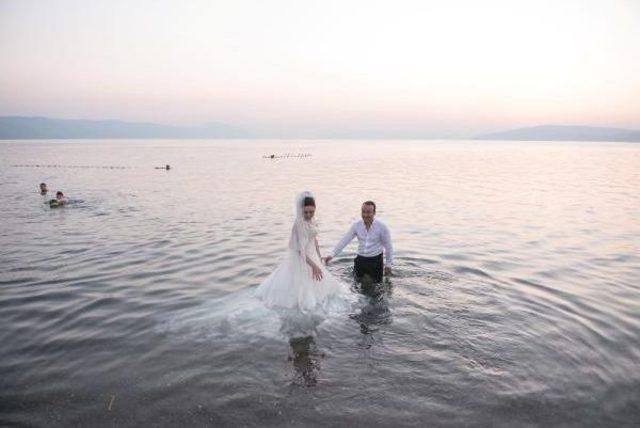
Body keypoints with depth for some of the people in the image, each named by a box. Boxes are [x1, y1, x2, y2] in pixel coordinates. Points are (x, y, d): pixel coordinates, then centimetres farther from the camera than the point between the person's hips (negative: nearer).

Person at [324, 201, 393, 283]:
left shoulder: (382, 227, -12)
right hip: (360, 259, 3)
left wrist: (388, 265, 2)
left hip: (375, 260, -2)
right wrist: (332, 254, -15)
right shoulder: (356, 225, -5)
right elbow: (344, 241, -6)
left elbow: (388, 247, -3)